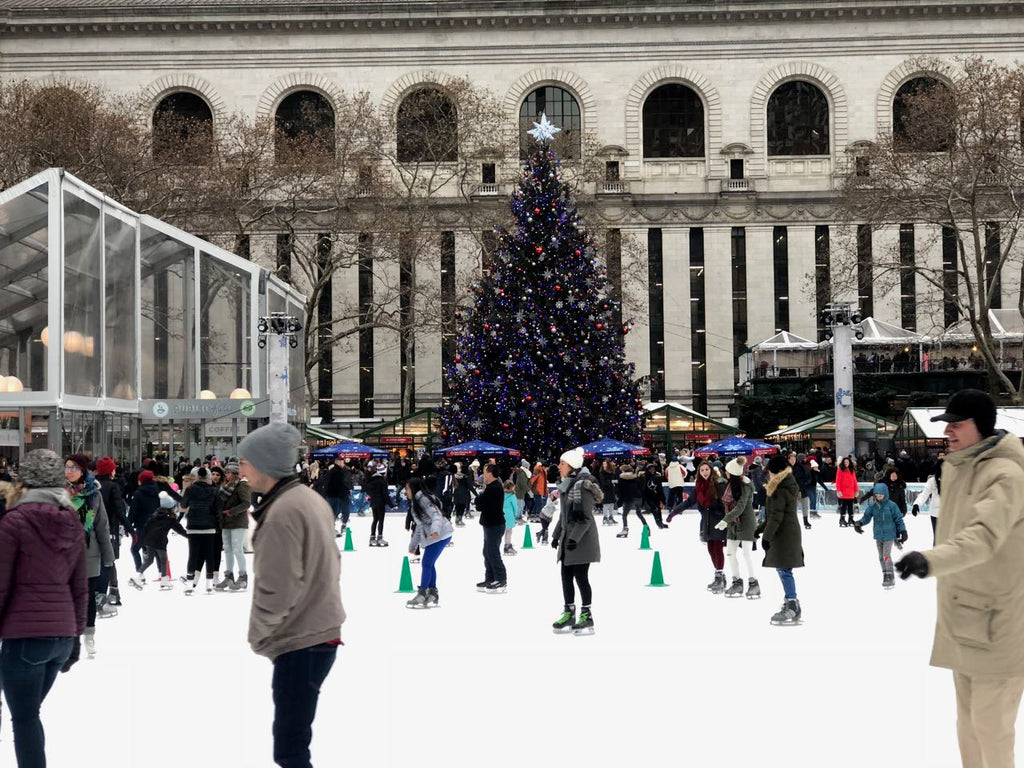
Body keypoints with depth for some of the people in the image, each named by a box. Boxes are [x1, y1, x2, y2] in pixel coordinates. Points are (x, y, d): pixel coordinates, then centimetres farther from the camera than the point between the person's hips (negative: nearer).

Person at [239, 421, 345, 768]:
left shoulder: (282, 512, -20)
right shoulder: (311, 498, 10)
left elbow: (276, 591, -22)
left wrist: (257, 635, -7)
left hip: (300, 643, -10)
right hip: (321, 632, 10)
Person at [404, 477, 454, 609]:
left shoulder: (423, 499, -10)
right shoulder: (415, 503, 21)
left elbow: (436, 515, -21)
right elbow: (419, 525, 27)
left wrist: (435, 530, -38)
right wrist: (413, 544, 31)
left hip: (440, 535, -10)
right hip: (431, 536, 10)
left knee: (427, 563, -9)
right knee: (429, 564, 10)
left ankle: (422, 595, -5)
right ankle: (432, 595, 16)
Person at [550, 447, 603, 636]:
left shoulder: (582, 486, -16)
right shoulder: (567, 485, 11)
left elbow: (586, 517, -18)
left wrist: (575, 538, -22)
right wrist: (557, 535, 17)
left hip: (582, 540, -9)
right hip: (568, 539, 9)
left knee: (580, 576, -4)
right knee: (566, 576, 10)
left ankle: (586, 616, 5)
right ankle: (569, 613, 19)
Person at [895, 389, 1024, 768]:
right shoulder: (954, 467, 9)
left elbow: (985, 536, -36)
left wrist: (931, 559, -50)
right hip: (961, 611, 9)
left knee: (990, 720, -4)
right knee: (968, 715, 19)